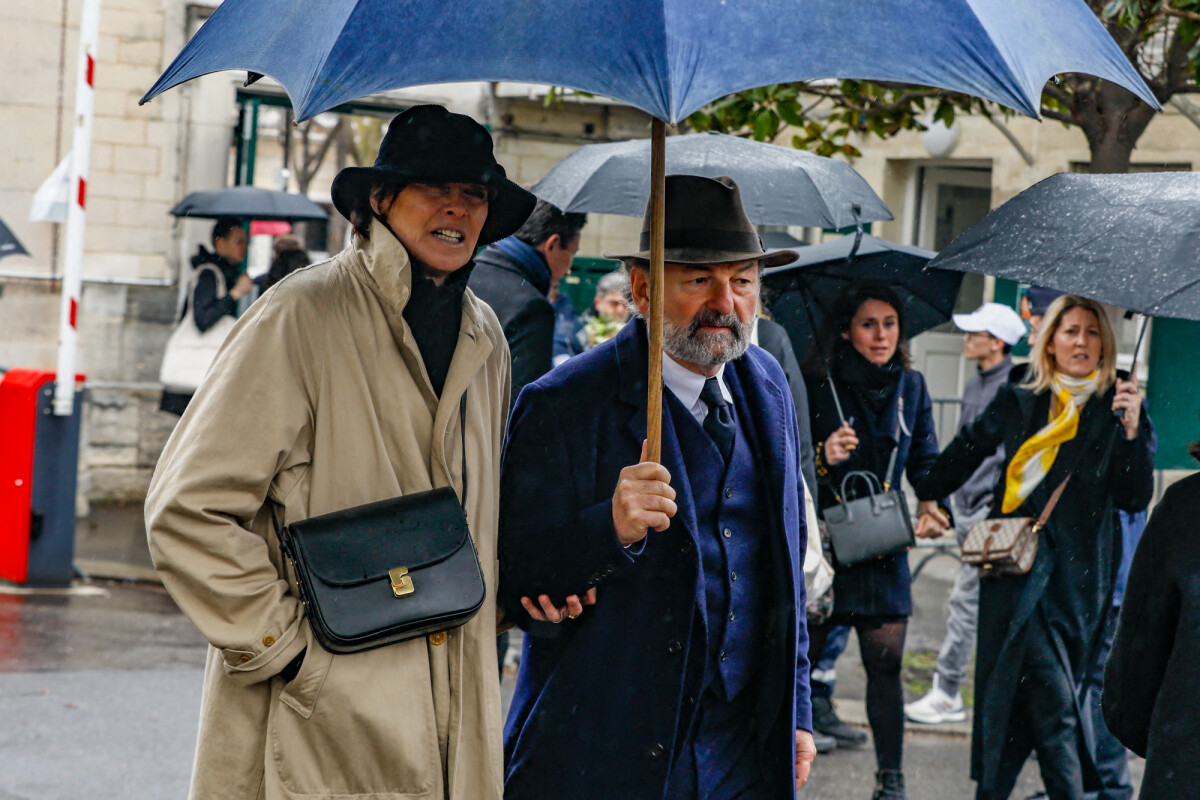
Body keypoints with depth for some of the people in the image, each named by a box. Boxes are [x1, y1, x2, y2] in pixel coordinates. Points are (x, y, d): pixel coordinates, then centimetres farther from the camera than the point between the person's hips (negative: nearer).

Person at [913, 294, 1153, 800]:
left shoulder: (1114, 408, 5)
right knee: (1053, 700, -10)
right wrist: (916, 497, 25)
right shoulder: (1016, 403, 9)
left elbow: (1134, 499, -3)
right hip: (1017, 564, 0)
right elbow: (965, 454, 25)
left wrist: (1132, 429, -15)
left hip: (1078, 575, 0)